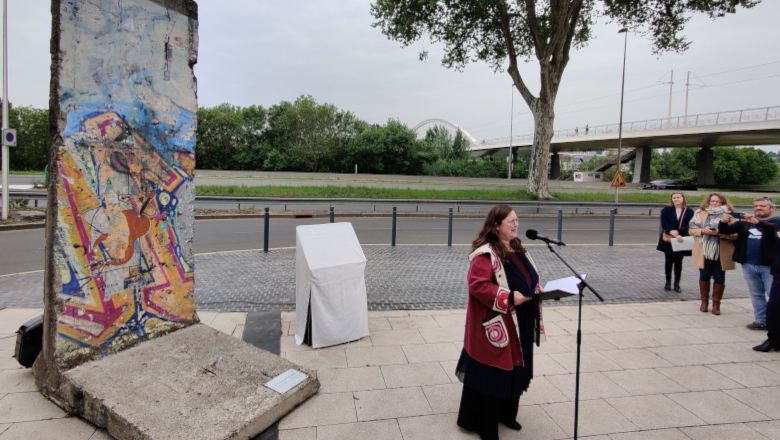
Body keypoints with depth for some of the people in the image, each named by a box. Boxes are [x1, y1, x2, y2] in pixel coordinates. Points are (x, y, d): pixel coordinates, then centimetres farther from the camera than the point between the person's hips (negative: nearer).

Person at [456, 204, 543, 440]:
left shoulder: (517, 248, 9)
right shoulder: (485, 253, -20)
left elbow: (529, 277, 20)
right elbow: (477, 285, -27)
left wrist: (536, 290, 0)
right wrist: (509, 297, -26)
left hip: (519, 325, 9)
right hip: (495, 326, -9)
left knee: (514, 370, 20)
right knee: (490, 373, 5)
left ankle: (506, 414, 40)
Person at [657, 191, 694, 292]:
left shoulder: (689, 211, 0)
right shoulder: (666, 210, 1)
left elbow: (689, 226, -8)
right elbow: (664, 224, -8)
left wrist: (678, 232, -22)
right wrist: (672, 233, -22)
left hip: (681, 241, 0)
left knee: (678, 262, 7)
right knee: (669, 261, 9)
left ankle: (677, 283, 16)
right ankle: (668, 282, 21)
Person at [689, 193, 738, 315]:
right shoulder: (700, 213, 8)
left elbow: (735, 233, -6)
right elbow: (691, 229, 4)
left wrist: (721, 233, -21)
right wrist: (703, 231, -13)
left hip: (721, 253, -1)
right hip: (704, 252, 2)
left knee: (719, 278, 4)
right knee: (704, 276, 9)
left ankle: (716, 303, 15)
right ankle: (704, 300, 22)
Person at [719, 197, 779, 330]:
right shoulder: (745, 223, 11)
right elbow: (724, 231, 7)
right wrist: (724, 222, -15)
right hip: (748, 265, 5)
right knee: (756, 294, 13)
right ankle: (762, 320, 22)